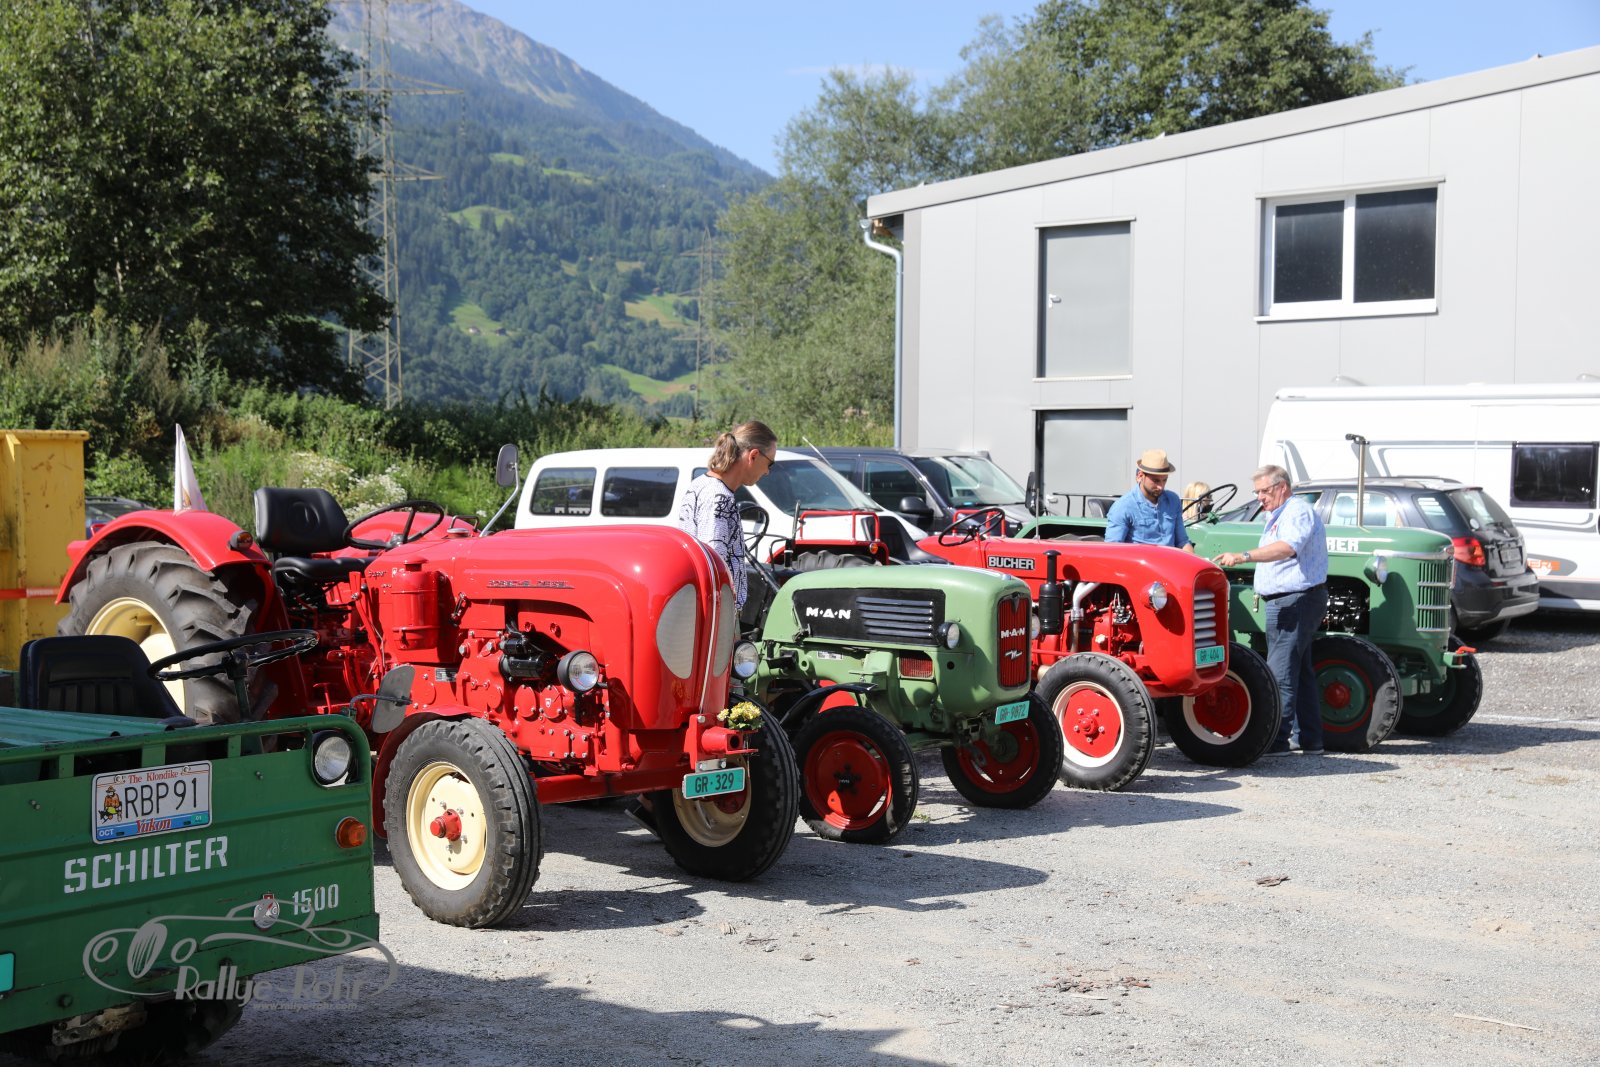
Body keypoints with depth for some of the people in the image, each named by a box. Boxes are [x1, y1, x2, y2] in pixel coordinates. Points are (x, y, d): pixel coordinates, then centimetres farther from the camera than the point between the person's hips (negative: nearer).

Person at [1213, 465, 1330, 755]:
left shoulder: (1298, 511, -15)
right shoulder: (1279, 515, 21)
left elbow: (1286, 548, -34)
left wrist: (1244, 556, -44)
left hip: (1294, 601, -11)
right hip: (1290, 600, 11)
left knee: (1280, 673, -11)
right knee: (1301, 672, 13)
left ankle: (1276, 740, -11)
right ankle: (1311, 740, 18)